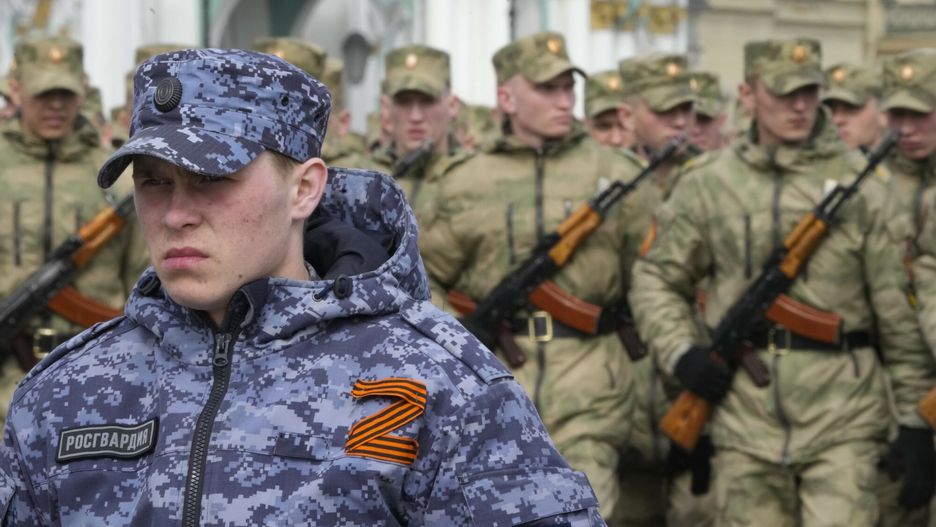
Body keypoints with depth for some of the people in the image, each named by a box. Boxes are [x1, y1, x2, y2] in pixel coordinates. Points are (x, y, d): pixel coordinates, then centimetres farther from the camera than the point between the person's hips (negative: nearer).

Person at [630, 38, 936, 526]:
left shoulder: (862, 183, 2)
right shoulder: (707, 183, 6)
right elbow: (655, 279, 15)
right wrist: (680, 352, -3)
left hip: (842, 417, -2)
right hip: (743, 413, 2)